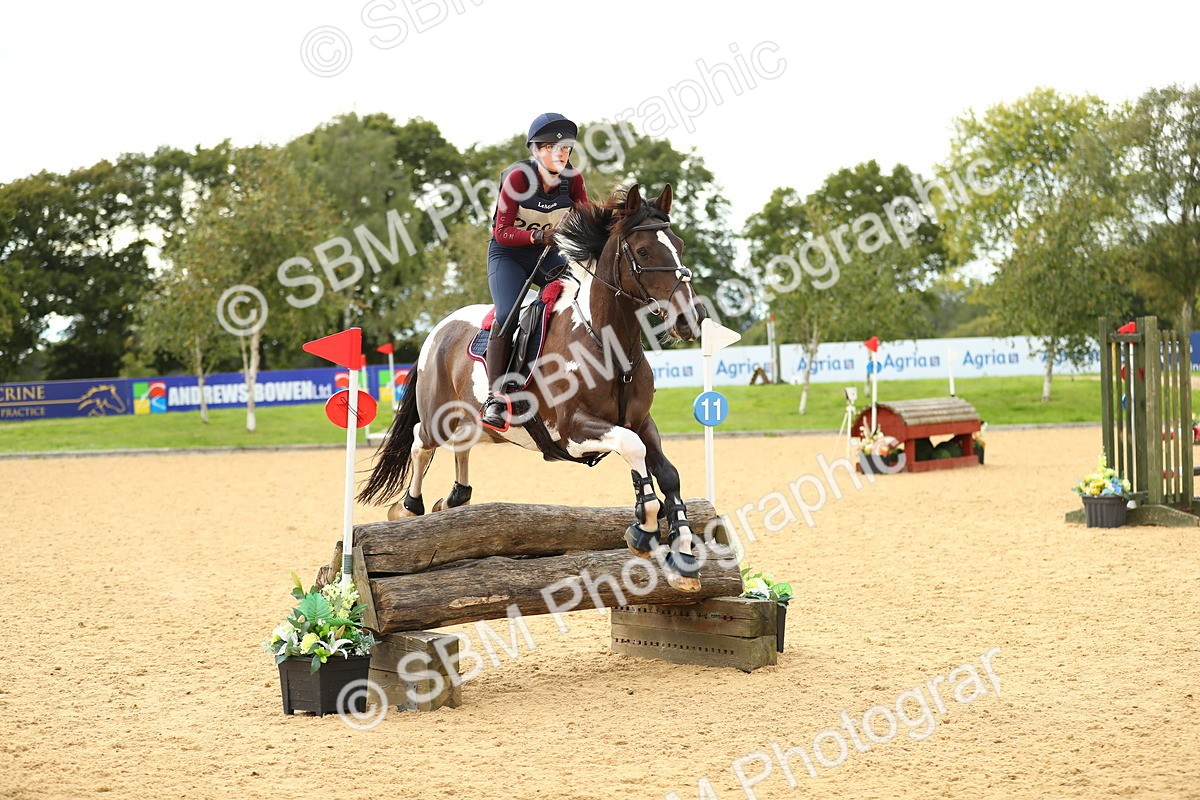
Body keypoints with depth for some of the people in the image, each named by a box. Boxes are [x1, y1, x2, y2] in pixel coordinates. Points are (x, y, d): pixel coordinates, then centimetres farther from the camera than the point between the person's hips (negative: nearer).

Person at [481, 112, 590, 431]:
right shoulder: (518, 178, -19)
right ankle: (495, 396, -23)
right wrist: (538, 236, -35)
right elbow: (502, 232, -19)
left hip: (548, 255, 4)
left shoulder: (573, 179, -8)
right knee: (508, 313, -27)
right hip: (508, 253, -4)